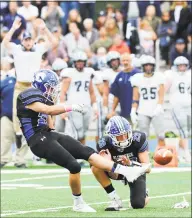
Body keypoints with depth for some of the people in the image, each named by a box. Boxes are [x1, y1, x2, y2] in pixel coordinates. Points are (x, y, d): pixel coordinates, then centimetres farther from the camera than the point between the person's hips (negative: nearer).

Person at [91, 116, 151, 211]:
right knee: (96, 166, -29)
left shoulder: (139, 138, -28)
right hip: (117, 171, 1)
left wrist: (130, 163, -45)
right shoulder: (104, 144, -27)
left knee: (138, 204, -20)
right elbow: (114, 176, -22)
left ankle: (142, 192, 19)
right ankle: (115, 199, -18)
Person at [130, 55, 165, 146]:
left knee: (161, 135, -4)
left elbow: (161, 96, -2)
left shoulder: (158, 77, 2)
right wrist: (133, 112, -4)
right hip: (143, 112, 1)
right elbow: (135, 98, 5)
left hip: (157, 111, -1)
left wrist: (159, 107, -18)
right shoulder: (138, 79, 4)